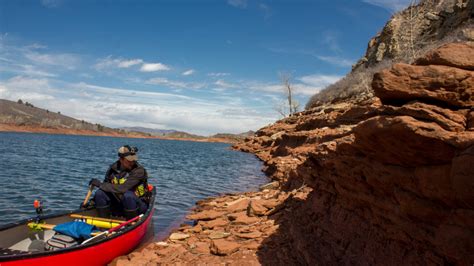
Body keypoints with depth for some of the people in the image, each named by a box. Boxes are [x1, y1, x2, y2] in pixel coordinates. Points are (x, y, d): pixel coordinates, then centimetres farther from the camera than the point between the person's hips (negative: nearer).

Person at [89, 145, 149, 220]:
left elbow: (123, 188, -28)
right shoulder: (113, 168, -1)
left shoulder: (139, 170, -20)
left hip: (138, 205, -5)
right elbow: (106, 187, 9)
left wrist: (100, 184, -20)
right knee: (99, 193, -14)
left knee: (128, 195, -36)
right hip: (118, 205, 5)